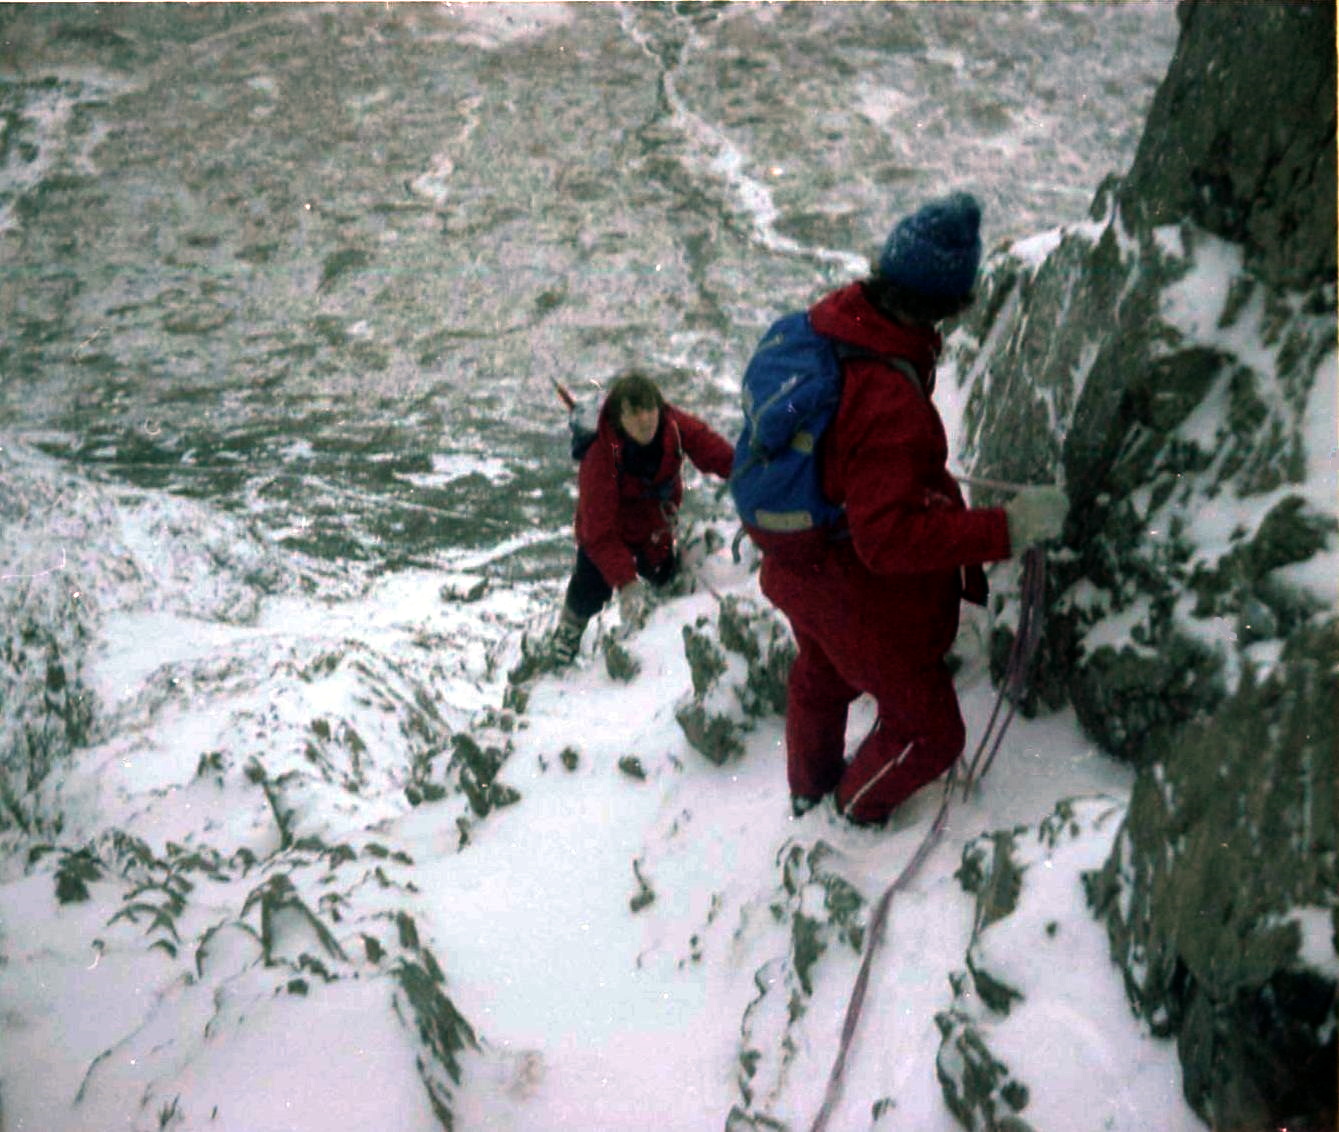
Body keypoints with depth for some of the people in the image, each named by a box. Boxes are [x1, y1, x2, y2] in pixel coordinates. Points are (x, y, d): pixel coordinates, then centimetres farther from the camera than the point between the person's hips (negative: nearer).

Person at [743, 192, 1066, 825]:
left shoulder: (830, 322, -13)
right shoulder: (889, 404, -40)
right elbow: (890, 537, -38)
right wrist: (1006, 529, -38)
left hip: (797, 567, 9)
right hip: (866, 601, -9)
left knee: (821, 679, 36)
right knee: (928, 731, 18)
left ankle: (809, 790, 63)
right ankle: (859, 811, 45)